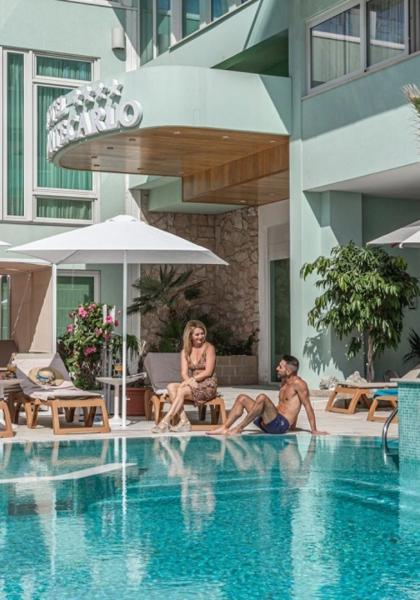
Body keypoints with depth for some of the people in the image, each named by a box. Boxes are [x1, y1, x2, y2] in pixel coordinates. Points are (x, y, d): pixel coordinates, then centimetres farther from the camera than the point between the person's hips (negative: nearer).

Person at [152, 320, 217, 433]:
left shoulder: (209, 348, -2)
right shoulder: (185, 351, 11)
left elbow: (208, 372, -10)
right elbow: (184, 373, 1)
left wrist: (192, 379, -19)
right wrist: (190, 381, -20)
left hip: (208, 386, -5)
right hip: (193, 385, 5)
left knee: (181, 391, -29)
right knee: (171, 387, -22)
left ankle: (165, 422, -32)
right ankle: (184, 421, -31)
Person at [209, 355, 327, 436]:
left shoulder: (298, 383, -10)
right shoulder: (284, 382, 17)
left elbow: (308, 406, -13)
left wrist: (314, 430, -14)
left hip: (281, 424, -10)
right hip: (272, 424, 10)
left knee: (262, 397, -32)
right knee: (242, 398, 6)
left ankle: (239, 428, -24)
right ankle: (225, 428, -8)